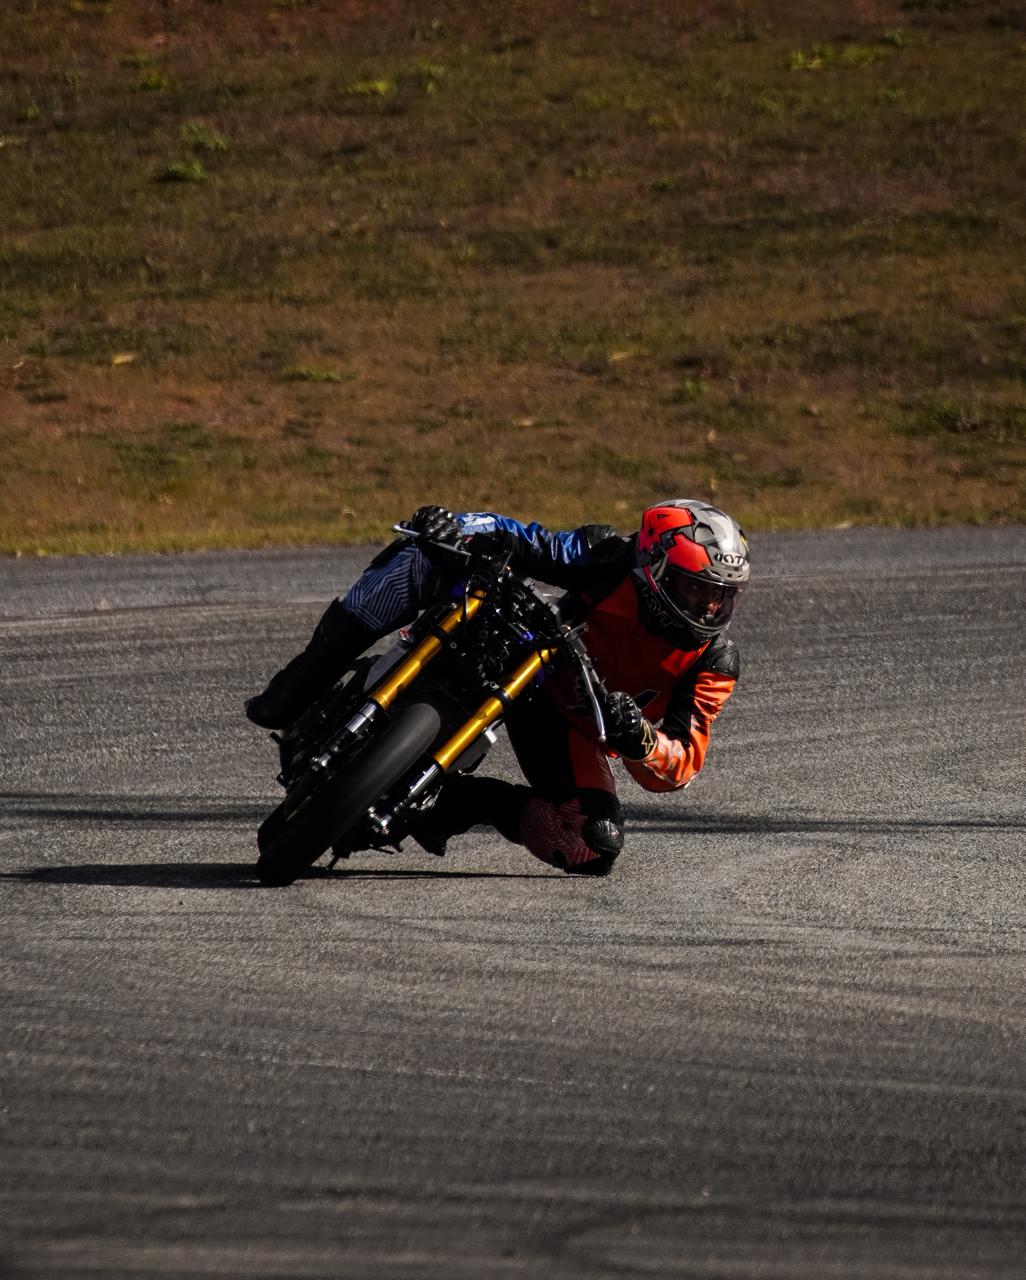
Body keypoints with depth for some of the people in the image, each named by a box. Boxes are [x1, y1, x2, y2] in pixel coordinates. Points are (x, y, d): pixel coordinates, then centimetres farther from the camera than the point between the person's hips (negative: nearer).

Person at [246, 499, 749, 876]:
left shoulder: (713, 662, -19)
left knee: (597, 846, -27)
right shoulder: (612, 562, -21)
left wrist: (637, 738, -42)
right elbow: (525, 542, -14)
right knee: (418, 555, -22)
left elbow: (681, 765, -18)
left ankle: (468, 802, -2)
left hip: (569, 724, 1)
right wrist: (452, 526, -34)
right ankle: (301, 687, -19)